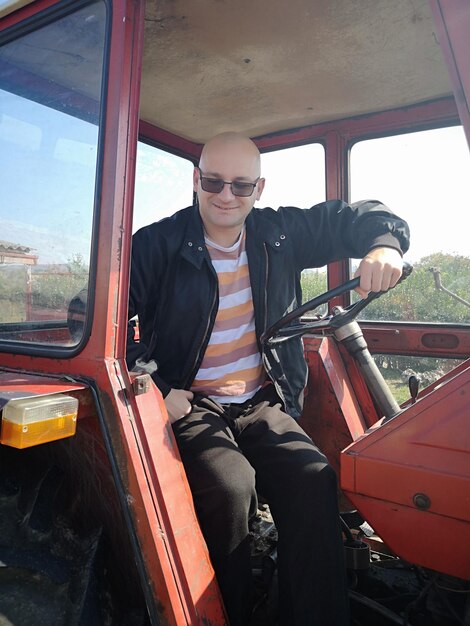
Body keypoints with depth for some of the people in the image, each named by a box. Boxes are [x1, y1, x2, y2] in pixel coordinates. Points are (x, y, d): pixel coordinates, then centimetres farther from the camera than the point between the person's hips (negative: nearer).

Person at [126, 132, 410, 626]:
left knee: (313, 481, -24)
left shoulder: (279, 233, 6)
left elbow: (359, 216, 12)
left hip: (263, 402, 3)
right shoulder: (156, 245, -5)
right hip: (190, 405, -2)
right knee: (231, 487, -29)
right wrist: (153, 390, -16)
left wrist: (384, 245, -12)